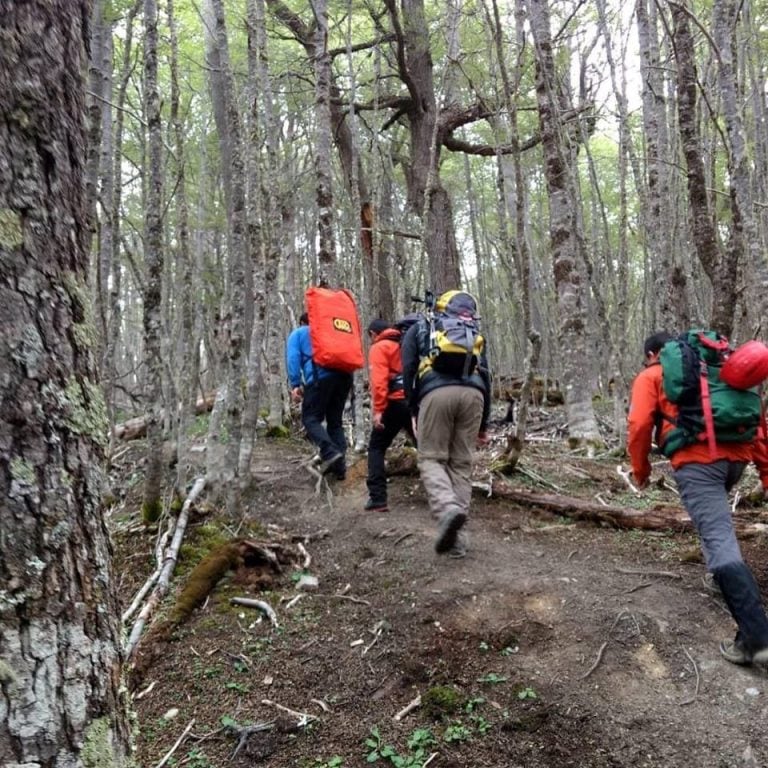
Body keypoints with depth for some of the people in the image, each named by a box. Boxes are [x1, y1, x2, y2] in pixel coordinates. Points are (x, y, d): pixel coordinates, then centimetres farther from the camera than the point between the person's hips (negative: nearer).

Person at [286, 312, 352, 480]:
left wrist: (295, 385, -2)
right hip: (344, 375, 5)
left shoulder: (298, 333, 22)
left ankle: (330, 453, -21)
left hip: (321, 376, -5)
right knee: (335, 421, 12)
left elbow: (293, 358, 4)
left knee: (311, 418, 1)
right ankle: (340, 466, 7)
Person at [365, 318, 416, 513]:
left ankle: (377, 498, -4)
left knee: (376, 448, 6)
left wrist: (378, 409, -15)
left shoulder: (378, 348, 3)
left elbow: (379, 380, -12)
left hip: (395, 403, -5)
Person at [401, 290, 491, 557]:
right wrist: (484, 424, 27)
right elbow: (485, 376, 24)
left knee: (431, 459, 5)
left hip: (437, 392, -2)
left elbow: (408, 370, 12)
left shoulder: (418, 329, 24)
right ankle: (456, 537, 5)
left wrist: (414, 412, 16)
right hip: (472, 393, 3)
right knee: (461, 463, 8)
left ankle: (448, 509, -23)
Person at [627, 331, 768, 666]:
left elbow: (639, 425, 0)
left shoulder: (650, 376, 14)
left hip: (697, 461, -6)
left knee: (719, 541, -12)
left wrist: (641, 469, 13)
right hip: (736, 456, 7)